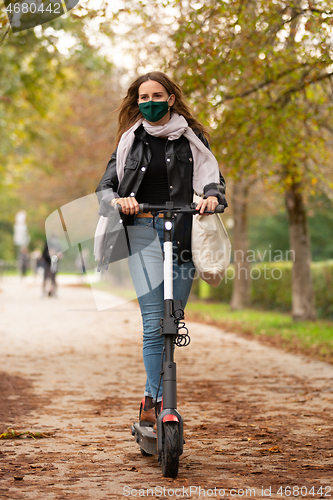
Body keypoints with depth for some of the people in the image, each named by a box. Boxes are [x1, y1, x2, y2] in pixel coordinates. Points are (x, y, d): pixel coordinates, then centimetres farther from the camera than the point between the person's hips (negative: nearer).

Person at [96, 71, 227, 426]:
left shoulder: (191, 138, 11)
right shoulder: (130, 141, 13)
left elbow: (212, 177, 4)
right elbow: (105, 187, 8)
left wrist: (212, 196, -20)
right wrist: (117, 200, -15)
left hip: (182, 232, 1)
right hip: (142, 231, -1)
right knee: (154, 322, -13)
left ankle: (154, 399, 12)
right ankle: (154, 401, -12)